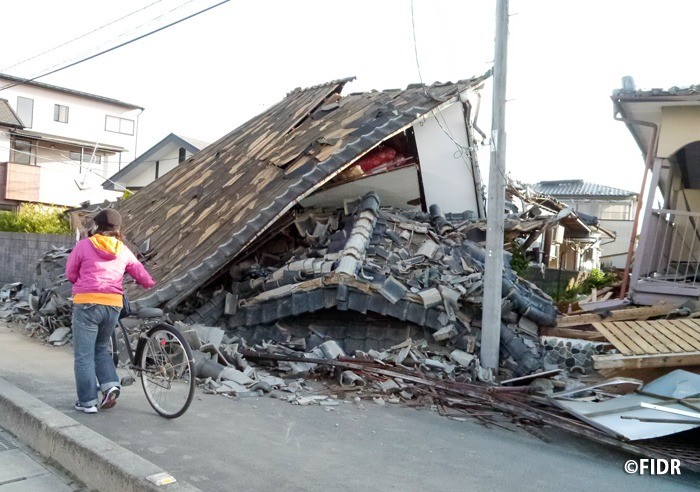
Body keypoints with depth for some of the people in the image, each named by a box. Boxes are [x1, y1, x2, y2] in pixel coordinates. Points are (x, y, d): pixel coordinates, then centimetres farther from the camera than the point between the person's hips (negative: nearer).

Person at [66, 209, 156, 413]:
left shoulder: (84, 245, -2)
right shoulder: (123, 250, 8)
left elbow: (70, 273, 6)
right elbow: (140, 273, 15)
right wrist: (150, 283, 36)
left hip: (87, 304, -4)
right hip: (113, 305, 4)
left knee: (84, 355, 6)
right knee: (101, 348, 23)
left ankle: (87, 401, 8)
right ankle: (111, 385, 6)